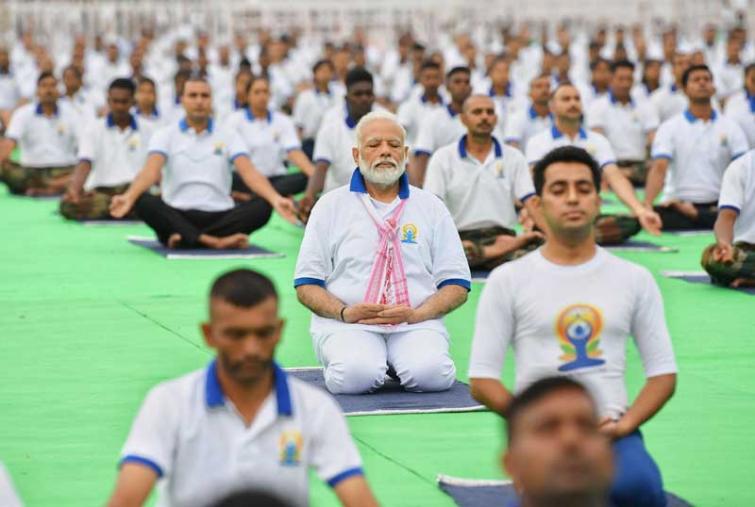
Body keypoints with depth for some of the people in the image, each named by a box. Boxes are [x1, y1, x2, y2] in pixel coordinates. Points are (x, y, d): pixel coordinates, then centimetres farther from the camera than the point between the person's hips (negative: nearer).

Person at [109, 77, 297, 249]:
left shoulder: (228, 137, 9)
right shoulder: (165, 135, 6)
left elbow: (249, 172, -5)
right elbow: (150, 171, -11)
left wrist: (275, 198, -26)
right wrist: (128, 197, -33)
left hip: (219, 216, 1)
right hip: (177, 217, -1)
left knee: (263, 206, -25)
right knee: (143, 202, -31)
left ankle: (185, 239, -33)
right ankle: (214, 241, -41)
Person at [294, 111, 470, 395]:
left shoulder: (431, 207, 15)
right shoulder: (331, 206, 12)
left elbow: (457, 287, 10)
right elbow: (306, 286, 7)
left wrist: (416, 314, -10)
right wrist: (345, 313, -12)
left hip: (415, 323, 1)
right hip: (346, 324, -1)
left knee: (431, 374, -32)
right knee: (356, 376, -34)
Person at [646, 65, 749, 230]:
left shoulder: (730, 128, 9)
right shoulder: (669, 128, 5)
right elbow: (659, 169, -8)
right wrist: (646, 205, -26)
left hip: (717, 207, 2)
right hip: (678, 207, -2)